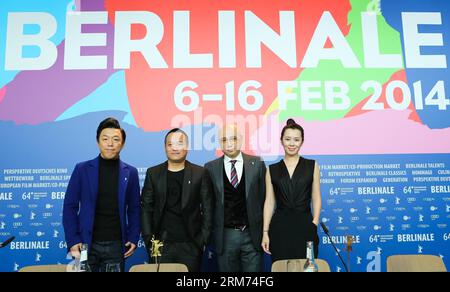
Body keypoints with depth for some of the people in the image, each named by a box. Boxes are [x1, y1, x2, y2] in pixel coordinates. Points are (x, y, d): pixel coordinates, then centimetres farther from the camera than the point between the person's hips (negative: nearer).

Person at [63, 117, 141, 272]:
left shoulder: (130, 172, 4)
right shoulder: (82, 169, 0)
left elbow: (134, 208, 8)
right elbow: (70, 206, 1)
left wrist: (133, 238, -1)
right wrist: (72, 240, -7)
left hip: (116, 245, 1)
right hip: (87, 244, -1)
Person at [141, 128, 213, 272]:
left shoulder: (200, 173, 1)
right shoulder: (153, 173, 5)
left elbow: (207, 209, 0)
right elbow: (146, 208, 4)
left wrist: (203, 239, -5)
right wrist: (148, 239, -3)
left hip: (191, 244, -1)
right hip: (161, 244, 1)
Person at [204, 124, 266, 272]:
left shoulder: (257, 164, 0)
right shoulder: (211, 168, 0)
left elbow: (264, 197, 3)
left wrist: (265, 230, 1)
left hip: (252, 234, 0)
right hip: (225, 236, 0)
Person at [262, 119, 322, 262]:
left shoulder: (312, 166, 4)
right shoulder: (272, 169, 5)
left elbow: (316, 198, 4)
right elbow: (269, 202, 4)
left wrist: (314, 224, -7)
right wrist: (265, 232, 0)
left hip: (305, 226, 0)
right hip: (280, 227, 1)